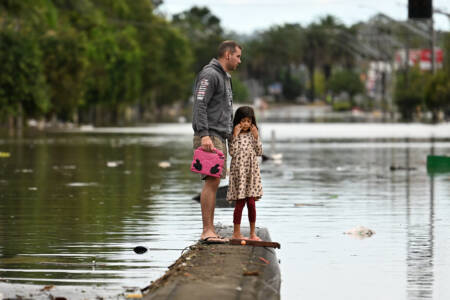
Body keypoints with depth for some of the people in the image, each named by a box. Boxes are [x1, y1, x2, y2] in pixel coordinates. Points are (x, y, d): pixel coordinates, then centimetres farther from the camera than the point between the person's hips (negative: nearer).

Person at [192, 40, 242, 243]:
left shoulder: (225, 77, 23)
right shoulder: (209, 75, -10)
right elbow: (200, 106, -19)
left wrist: (231, 134, 24)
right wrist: (204, 135, -27)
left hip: (220, 138, 10)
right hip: (209, 136, -10)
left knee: (214, 183, 7)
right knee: (211, 181, -15)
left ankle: (210, 231, 8)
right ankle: (207, 231, -17)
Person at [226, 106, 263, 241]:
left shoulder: (253, 135, 10)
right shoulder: (234, 135, -1)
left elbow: (259, 152, 5)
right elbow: (232, 153, -11)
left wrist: (256, 137, -4)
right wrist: (235, 136, -15)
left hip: (252, 171, 3)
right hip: (239, 170, -3)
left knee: (251, 202, 1)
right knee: (240, 202, -3)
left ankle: (253, 233, 9)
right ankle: (236, 232, 3)